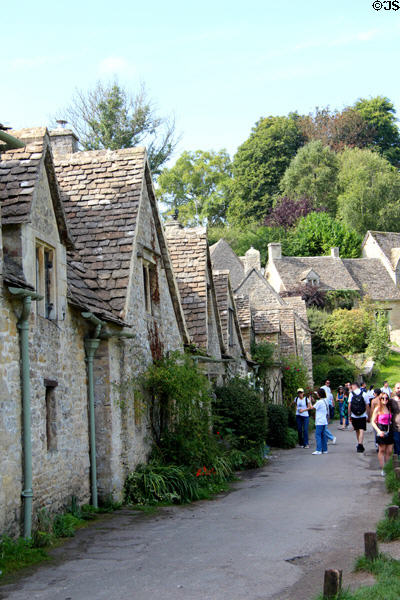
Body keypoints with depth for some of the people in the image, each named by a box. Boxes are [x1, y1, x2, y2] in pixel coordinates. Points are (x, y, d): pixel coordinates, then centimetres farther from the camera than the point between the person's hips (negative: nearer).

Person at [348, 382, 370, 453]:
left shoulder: (351, 394, -2)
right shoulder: (364, 394, -1)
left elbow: (349, 406, -5)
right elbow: (367, 406, -1)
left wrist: (349, 415, 1)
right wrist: (367, 415, 8)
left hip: (354, 416, 1)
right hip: (363, 416, -1)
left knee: (357, 430, 17)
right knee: (361, 430, -5)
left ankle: (359, 444, 29)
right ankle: (360, 445, -18)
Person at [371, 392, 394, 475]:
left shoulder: (389, 408, 9)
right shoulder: (378, 409, -5)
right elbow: (373, 422, -5)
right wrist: (379, 431, -17)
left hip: (389, 430, 4)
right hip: (381, 430, -4)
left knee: (389, 451, 2)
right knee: (382, 450, 2)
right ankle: (383, 469, 8)